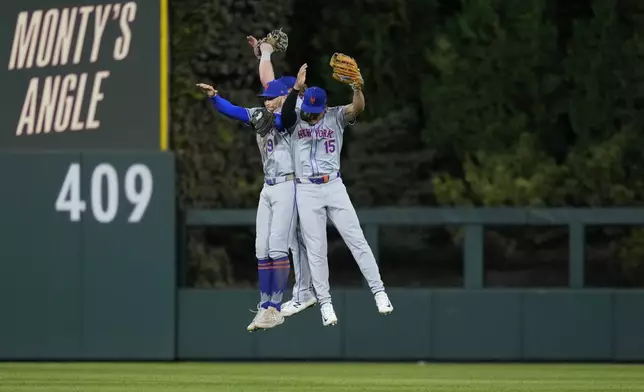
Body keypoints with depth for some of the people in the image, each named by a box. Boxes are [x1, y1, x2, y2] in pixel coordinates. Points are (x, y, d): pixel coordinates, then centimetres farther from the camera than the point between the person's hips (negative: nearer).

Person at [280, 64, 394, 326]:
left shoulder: (335, 117, 2)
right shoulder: (295, 120, 2)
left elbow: (358, 108, -16)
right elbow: (285, 110, -21)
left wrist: (356, 86, -37)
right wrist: (296, 88, -38)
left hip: (334, 186, 0)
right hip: (306, 191, 0)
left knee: (357, 240, 0)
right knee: (316, 250, 2)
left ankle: (378, 292, 4)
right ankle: (325, 304, 7)